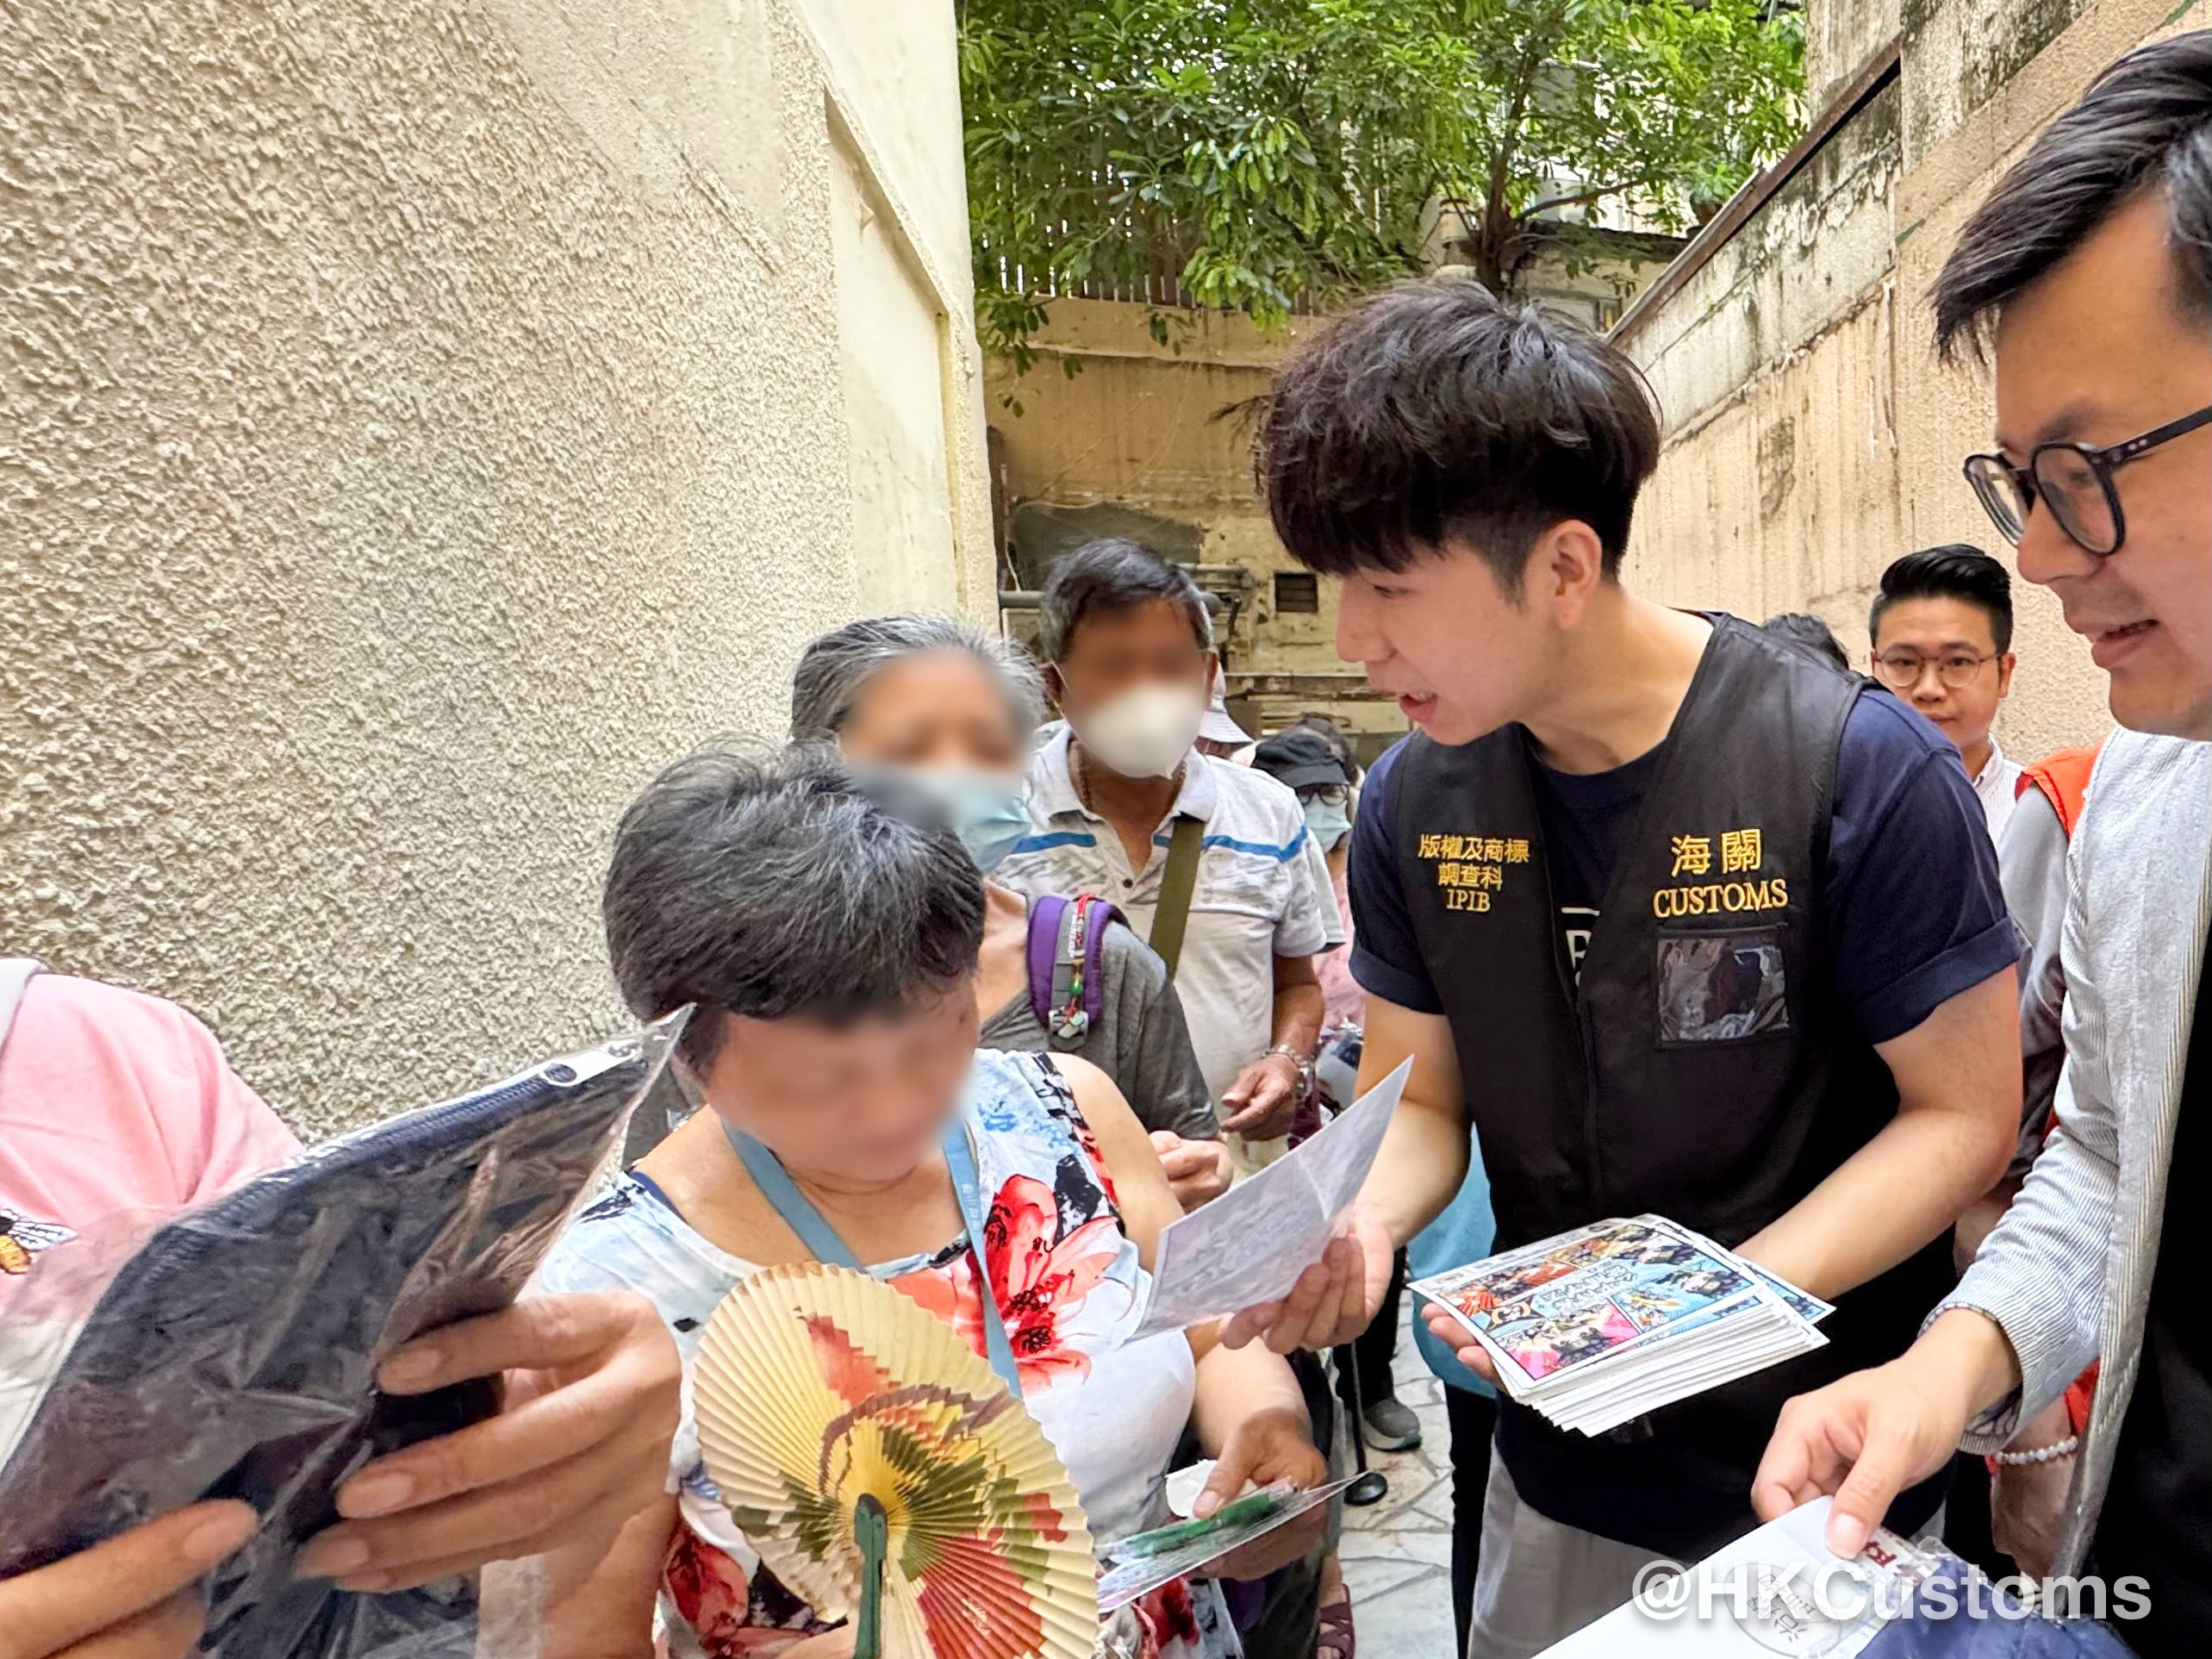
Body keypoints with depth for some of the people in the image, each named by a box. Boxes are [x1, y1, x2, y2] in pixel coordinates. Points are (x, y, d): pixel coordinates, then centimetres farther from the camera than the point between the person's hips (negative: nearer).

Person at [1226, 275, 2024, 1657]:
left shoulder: (1862, 774, -20)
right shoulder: (1413, 803, -7)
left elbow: (1965, 1112, -13)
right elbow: (1421, 1099, 2)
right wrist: (1356, 1228, -20)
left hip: (1819, 1474, -3)